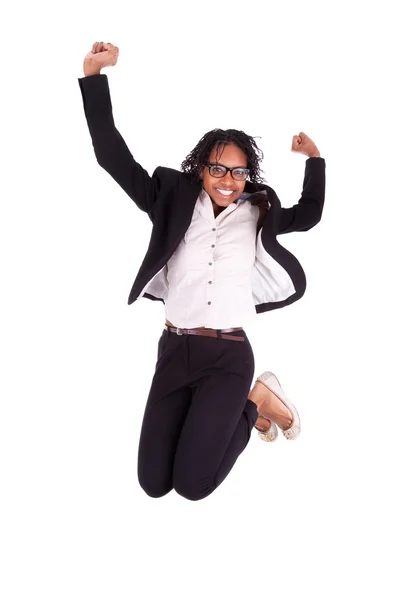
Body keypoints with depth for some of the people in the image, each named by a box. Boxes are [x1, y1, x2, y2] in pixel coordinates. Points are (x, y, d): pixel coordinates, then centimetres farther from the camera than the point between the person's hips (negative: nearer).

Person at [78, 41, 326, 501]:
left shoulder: (257, 214, 8)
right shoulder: (174, 202, 6)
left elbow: (309, 214, 28)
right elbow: (113, 157, 0)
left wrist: (314, 158, 18)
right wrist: (94, 74, -7)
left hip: (229, 357, -2)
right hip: (174, 351, 2)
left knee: (192, 484, -13)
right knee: (153, 482, -2)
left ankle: (255, 401, 15)